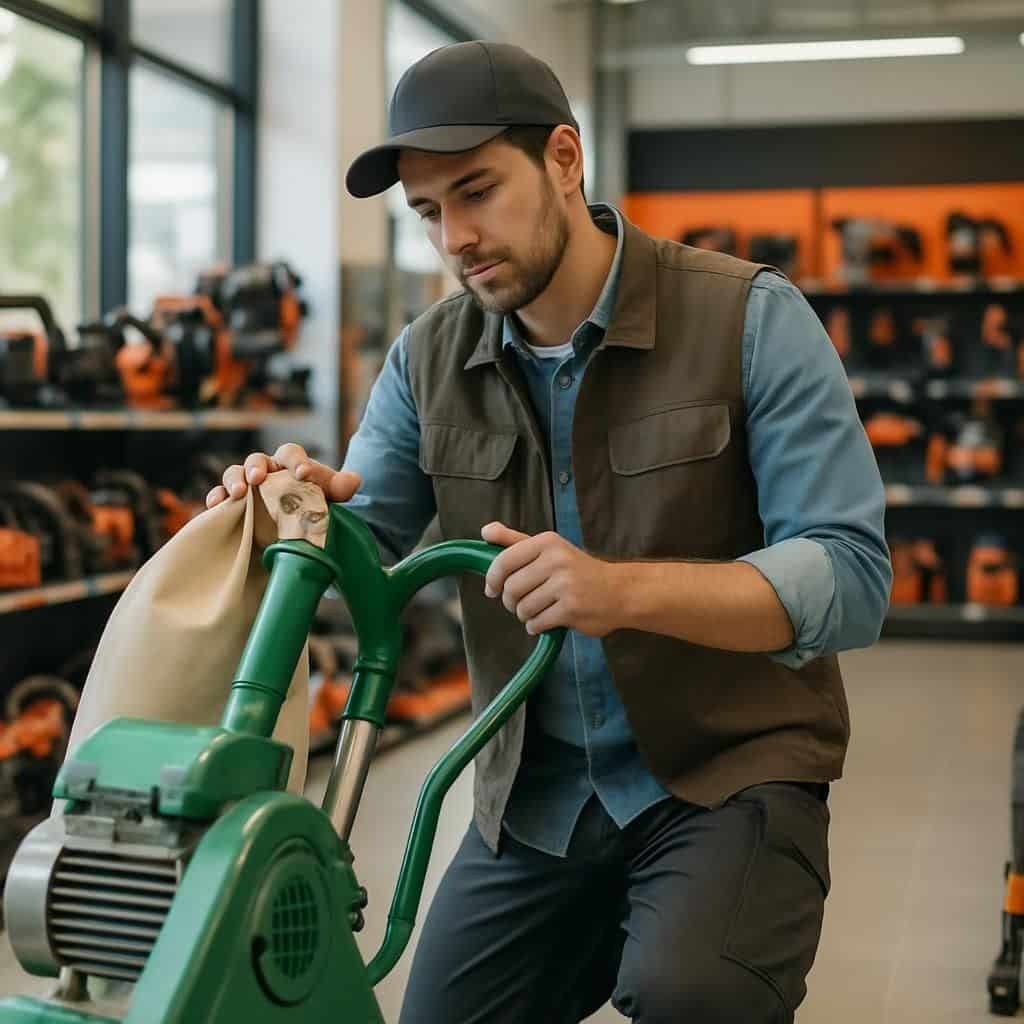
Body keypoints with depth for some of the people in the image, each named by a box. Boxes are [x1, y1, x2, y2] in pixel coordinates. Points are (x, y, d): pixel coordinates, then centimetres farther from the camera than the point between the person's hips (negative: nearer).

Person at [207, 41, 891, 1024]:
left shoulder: (751, 318, -14)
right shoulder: (428, 358, 0)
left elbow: (850, 578, -20)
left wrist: (625, 589, -35)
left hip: (730, 770, -4)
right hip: (534, 794, 5)